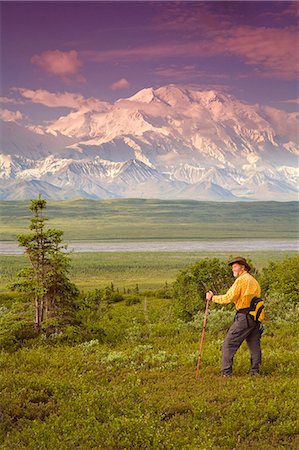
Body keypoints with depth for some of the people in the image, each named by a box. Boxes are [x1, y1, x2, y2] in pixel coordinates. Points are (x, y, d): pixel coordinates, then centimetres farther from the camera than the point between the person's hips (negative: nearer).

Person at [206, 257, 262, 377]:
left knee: (229, 344, -4)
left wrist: (212, 298, -2)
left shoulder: (241, 280, -8)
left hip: (244, 317, -8)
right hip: (255, 317, 8)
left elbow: (228, 298, -12)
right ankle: (255, 372, 14)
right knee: (254, 345, 12)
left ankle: (226, 373, -6)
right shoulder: (254, 281, 18)